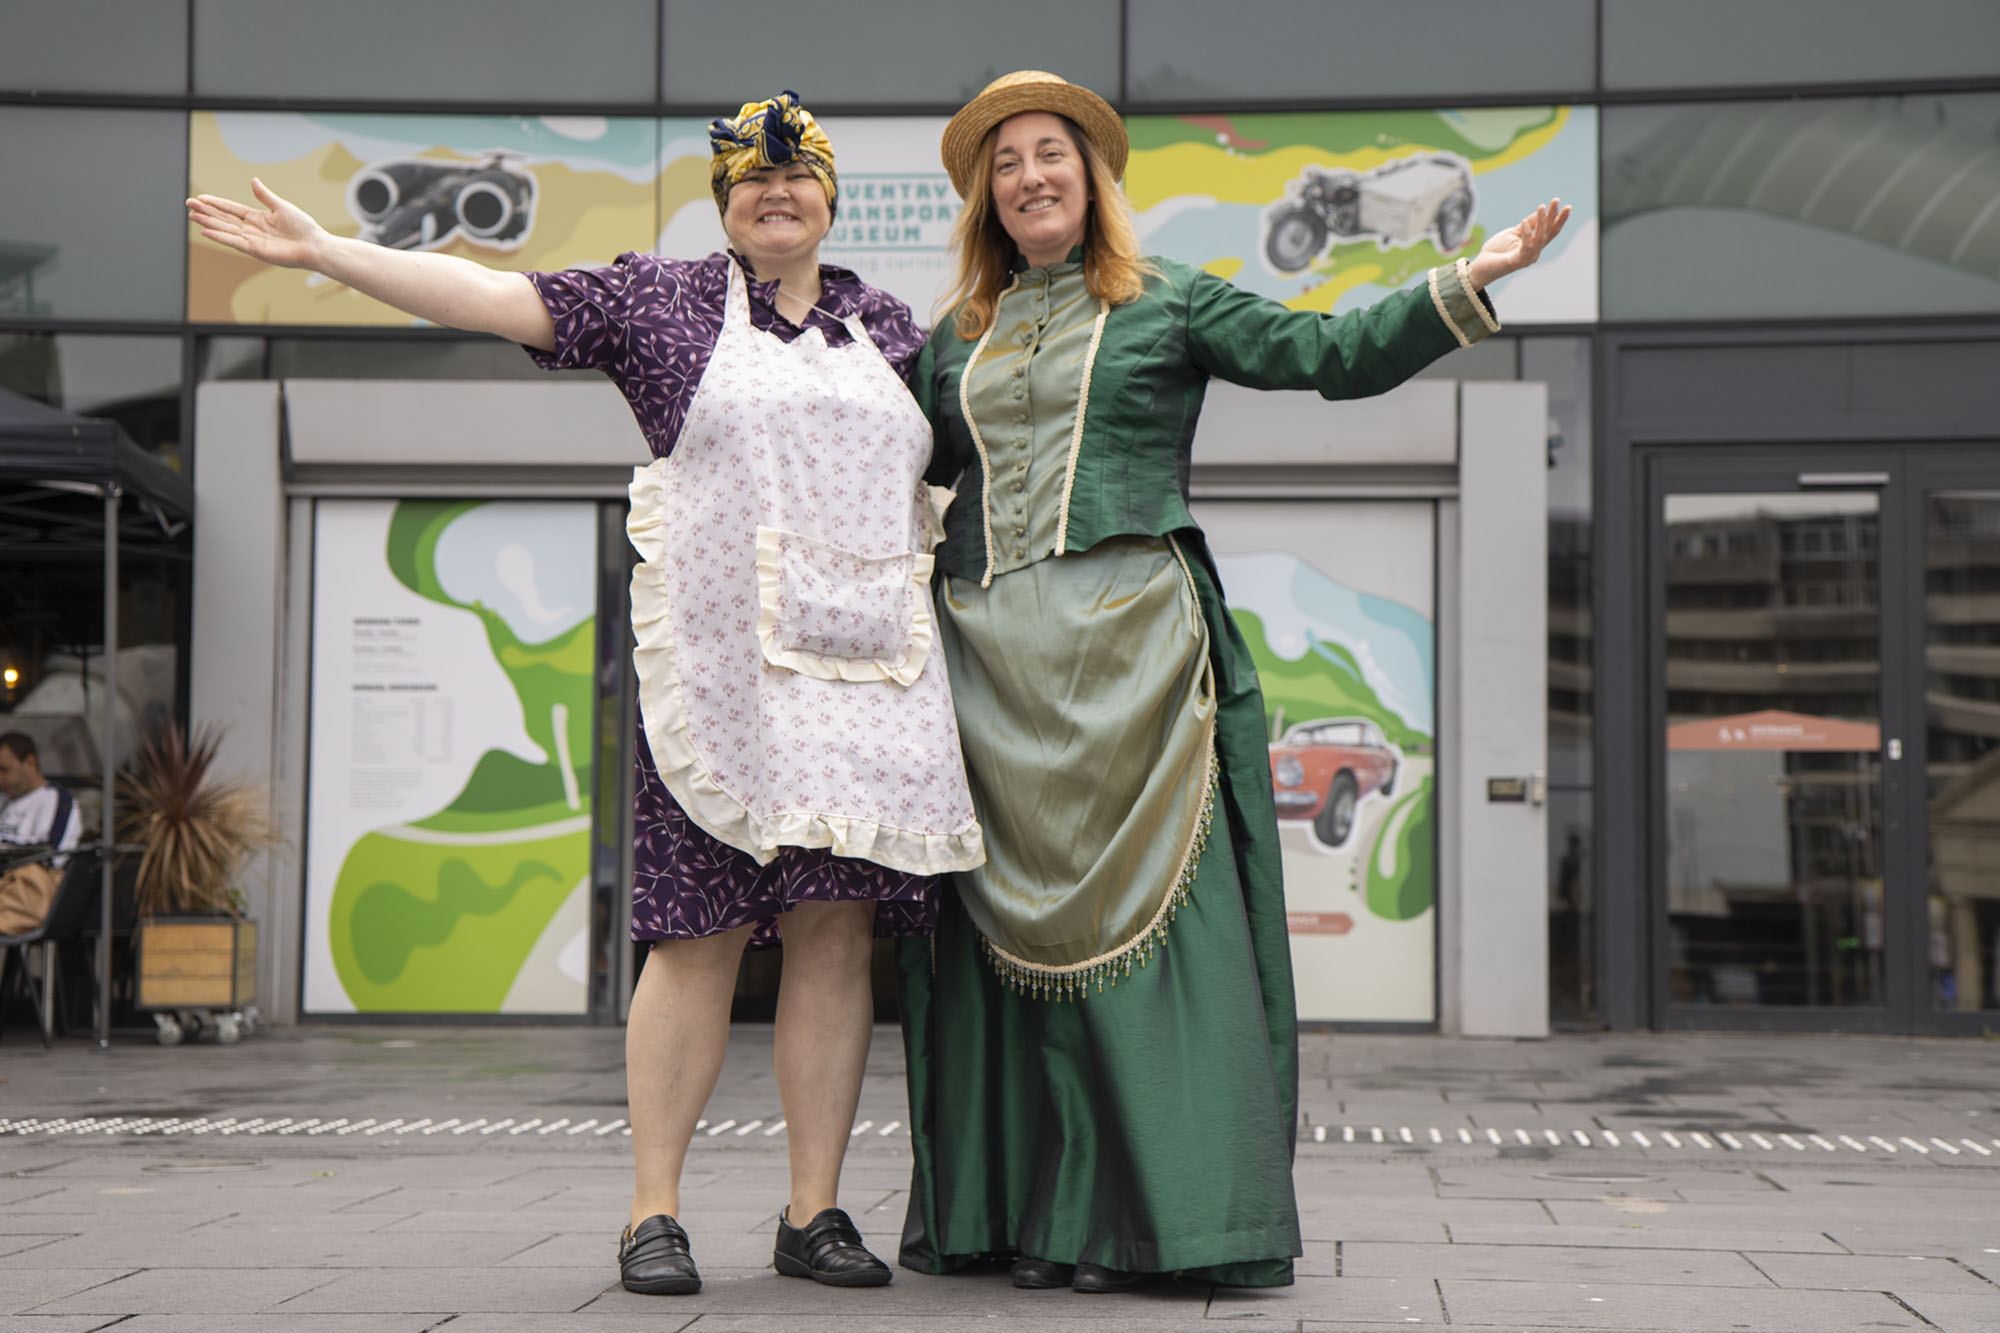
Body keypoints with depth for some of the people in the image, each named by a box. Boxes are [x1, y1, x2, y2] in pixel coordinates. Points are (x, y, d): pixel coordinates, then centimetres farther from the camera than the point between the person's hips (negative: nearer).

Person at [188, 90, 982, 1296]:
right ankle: (655, 1211, 4)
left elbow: (944, 479, 28)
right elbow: (493, 296, 3)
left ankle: (815, 1214, 7)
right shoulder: (661, 299, 8)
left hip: (864, 666, 3)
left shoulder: (886, 324, 18)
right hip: (720, 662, -3)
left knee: (838, 927, 0)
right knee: (703, 932, -5)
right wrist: (320, 249, -2)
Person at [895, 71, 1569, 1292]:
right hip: (986, 660, 3)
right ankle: (991, 1206, 9)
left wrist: (1466, 285, -8)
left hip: (1126, 643, -3)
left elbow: (1332, 355, 2)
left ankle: (1142, 1216, -6)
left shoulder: (1168, 305, 10)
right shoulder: (952, 343, 19)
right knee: (1001, 926, 2)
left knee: (1128, 907, -9)